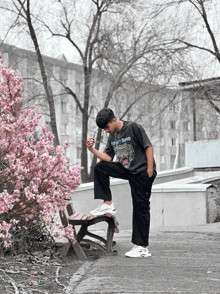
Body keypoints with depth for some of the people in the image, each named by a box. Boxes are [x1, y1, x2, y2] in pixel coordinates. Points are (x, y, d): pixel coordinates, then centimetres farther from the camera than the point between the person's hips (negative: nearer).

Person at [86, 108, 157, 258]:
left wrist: (150, 171, -16)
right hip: (126, 170, 7)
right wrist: (92, 149, -7)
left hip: (142, 172, -7)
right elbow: (108, 157, 7)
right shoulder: (112, 136, 9)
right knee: (100, 167, -8)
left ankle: (143, 247, 1)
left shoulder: (133, 128, -11)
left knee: (141, 208, -5)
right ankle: (108, 205, -3)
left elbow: (148, 147, -12)